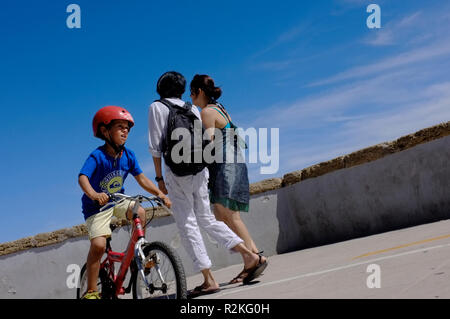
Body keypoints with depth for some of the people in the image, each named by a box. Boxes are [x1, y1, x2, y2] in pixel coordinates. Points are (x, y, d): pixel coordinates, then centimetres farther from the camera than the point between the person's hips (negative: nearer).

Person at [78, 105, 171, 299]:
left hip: (118, 201, 5)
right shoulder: (98, 156, -20)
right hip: (97, 205, -4)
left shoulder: (128, 155, -4)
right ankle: (91, 291, -8)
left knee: (139, 212, -26)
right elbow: (82, 177, -33)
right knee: (98, 245, -20)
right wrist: (93, 195, -53)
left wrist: (160, 194, -13)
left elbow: (141, 178, -1)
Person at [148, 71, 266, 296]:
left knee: (187, 225, -1)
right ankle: (248, 254, 6)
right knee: (205, 218, 16)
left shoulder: (157, 107, 2)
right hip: (200, 169, 5)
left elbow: (155, 146, -4)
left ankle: (208, 279, -5)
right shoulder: (192, 108, 15)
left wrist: (159, 177, 0)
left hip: (176, 172, -5)